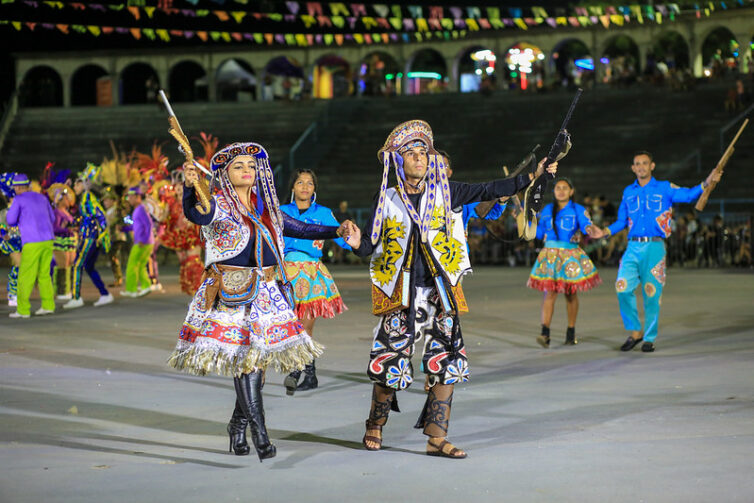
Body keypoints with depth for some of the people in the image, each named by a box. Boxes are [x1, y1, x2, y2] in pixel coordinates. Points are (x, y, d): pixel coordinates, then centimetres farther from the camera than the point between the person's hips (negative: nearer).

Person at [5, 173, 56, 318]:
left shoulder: (18, 200, -4)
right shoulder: (42, 198, 15)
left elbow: (10, 221, -4)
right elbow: (51, 219, 22)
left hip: (32, 244, -6)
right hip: (48, 241, 6)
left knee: (25, 276, 2)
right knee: (43, 274, 16)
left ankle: (23, 310, 2)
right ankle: (48, 305, 10)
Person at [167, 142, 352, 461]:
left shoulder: (266, 208, 15)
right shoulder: (218, 204, -4)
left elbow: (299, 229, 22)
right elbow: (195, 215, -25)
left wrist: (336, 231, 12)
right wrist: (190, 186, -44)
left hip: (266, 292, 6)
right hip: (232, 294, -6)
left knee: (258, 357, 6)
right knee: (245, 358, -12)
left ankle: (238, 425, 20)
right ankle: (259, 432, -12)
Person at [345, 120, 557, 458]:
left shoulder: (444, 193, 6)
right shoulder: (387, 199, 3)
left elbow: (488, 191, 4)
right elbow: (371, 244, 3)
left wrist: (532, 177, -1)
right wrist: (357, 243, -20)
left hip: (439, 291, 2)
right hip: (401, 292, -2)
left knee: (446, 363, -3)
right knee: (389, 362, -2)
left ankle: (436, 438, 3)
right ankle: (375, 427, 20)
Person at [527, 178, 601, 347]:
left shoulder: (578, 210, 3)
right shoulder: (547, 210, 13)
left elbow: (586, 225, -15)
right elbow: (539, 233, 16)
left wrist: (589, 229, -38)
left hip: (571, 255, -1)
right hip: (550, 255, 1)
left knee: (571, 294, 7)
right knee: (549, 292, -10)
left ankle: (571, 332, 20)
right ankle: (545, 333, -18)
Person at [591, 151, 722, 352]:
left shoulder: (664, 189, 7)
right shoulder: (628, 192, 16)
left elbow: (689, 195, -4)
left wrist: (706, 182, -19)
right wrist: (604, 232, 11)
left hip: (654, 247, -3)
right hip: (633, 247, 3)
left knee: (652, 294, -2)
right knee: (623, 288, -12)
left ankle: (649, 338, 10)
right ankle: (635, 332, 4)